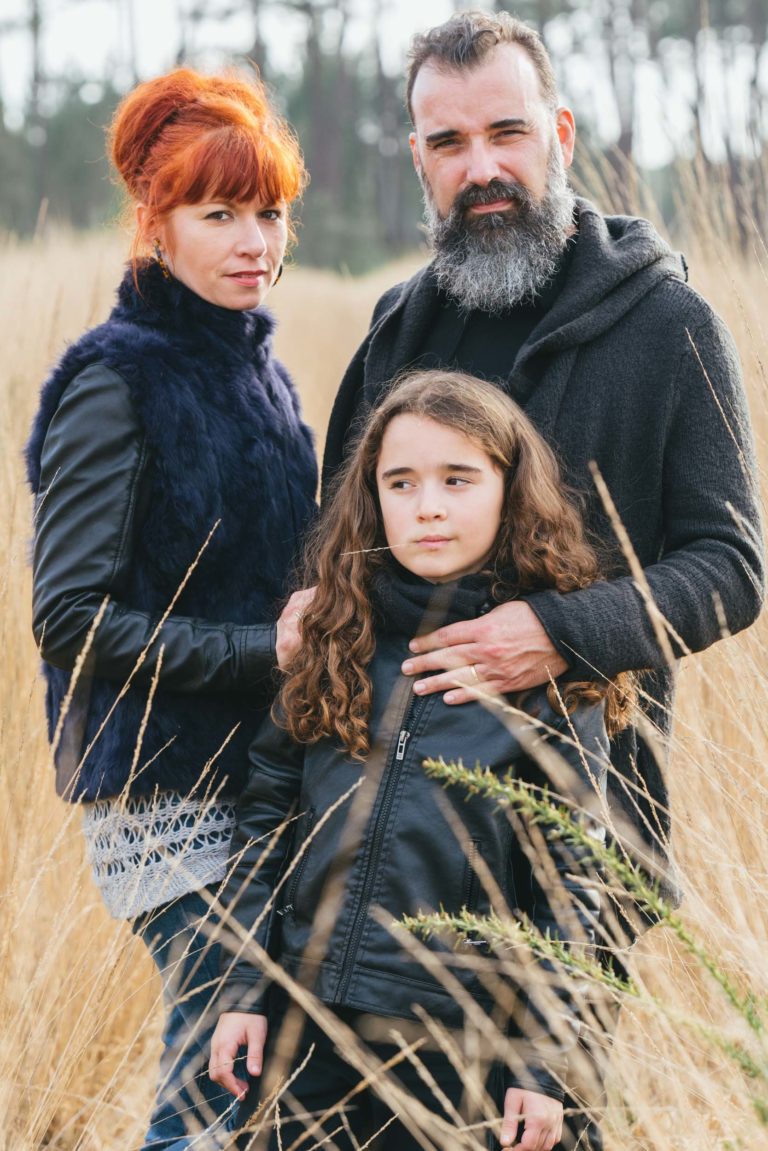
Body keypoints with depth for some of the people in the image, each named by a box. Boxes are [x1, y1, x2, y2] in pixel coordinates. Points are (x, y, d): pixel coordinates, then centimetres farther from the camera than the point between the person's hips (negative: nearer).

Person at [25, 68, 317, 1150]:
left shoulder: (256, 364, 12)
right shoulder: (115, 380, -11)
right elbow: (70, 616, -15)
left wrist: (316, 625, 3)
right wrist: (260, 647, -18)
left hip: (260, 767, 7)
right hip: (162, 786, -7)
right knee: (225, 1057, -8)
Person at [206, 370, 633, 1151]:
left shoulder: (552, 667, -5)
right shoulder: (332, 635, 3)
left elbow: (569, 877, -6)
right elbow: (265, 817, 7)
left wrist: (543, 1059, -9)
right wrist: (245, 990, 3)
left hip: (467, 1036, -3)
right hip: (309, 1024, 3)